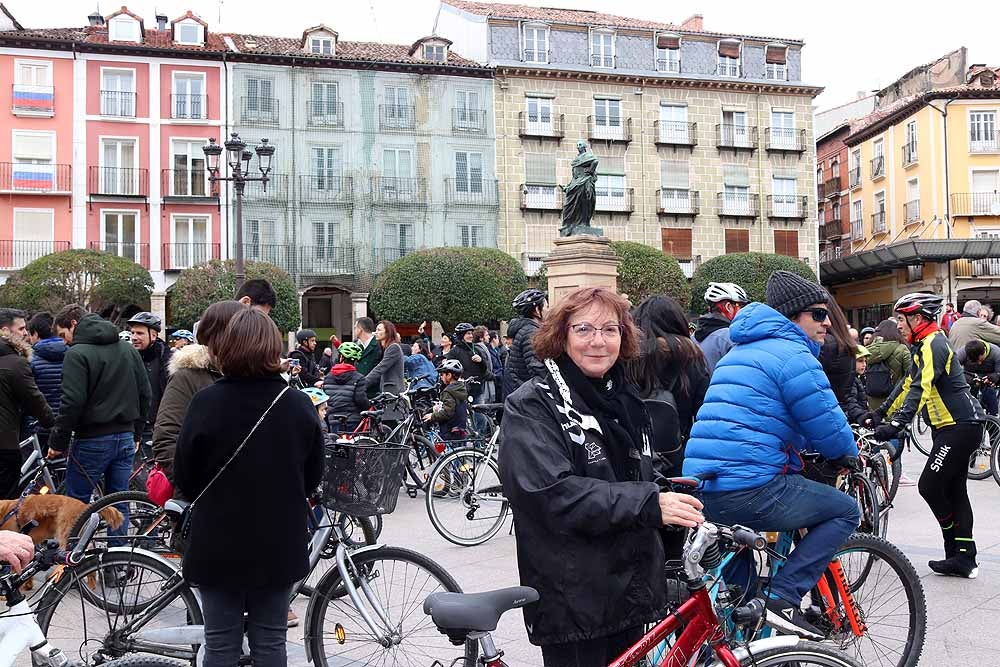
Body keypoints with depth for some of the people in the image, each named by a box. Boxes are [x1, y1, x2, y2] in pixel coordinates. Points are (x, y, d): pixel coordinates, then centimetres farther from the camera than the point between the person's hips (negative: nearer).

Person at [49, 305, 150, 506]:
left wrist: (58, 442, -7)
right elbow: (146, 395, 13)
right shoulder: (129, 349, 11)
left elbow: (72, 403, -17)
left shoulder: (77, 354, -9)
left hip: (92, 442, -6)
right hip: (126, 439, 6)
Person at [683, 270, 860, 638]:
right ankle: (783, 598, -2)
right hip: (750, 489, -9)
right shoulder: (794, 355, -7)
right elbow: (831, 432, -6)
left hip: (704, 487, 9)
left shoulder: (743, 350, 23)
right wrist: (851, 453, 18)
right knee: (846, 511, 8)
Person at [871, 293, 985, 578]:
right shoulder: (924, 346, 16)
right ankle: (964, 558, 16)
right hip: (956, 427, 11)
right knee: (953, 490, 11)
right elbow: (909, 384, 22)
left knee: (929, 486, -8)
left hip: (959, 427, -11)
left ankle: (958, 554, 10)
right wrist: (881, 413, 16)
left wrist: (897, 424, -36)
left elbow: (921, 388, -28)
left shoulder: (933, 344, -16)